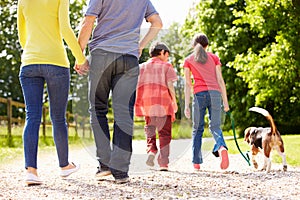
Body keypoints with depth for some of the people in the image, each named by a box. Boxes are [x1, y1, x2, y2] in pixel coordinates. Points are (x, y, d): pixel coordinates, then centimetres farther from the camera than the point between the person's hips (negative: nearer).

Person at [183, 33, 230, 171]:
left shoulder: (188, 60, 12)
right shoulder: (214, 58, 14)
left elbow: (188, 84, 6)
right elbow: (220, 80, 7)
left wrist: (186, 105, 5)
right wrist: (225, 101, 8)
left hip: (199, 94, -1)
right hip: (215, 93, 1)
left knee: (197, 129, 7)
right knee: (215, 126, 3)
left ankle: (196, 162, 2)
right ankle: (221, 147, -28)